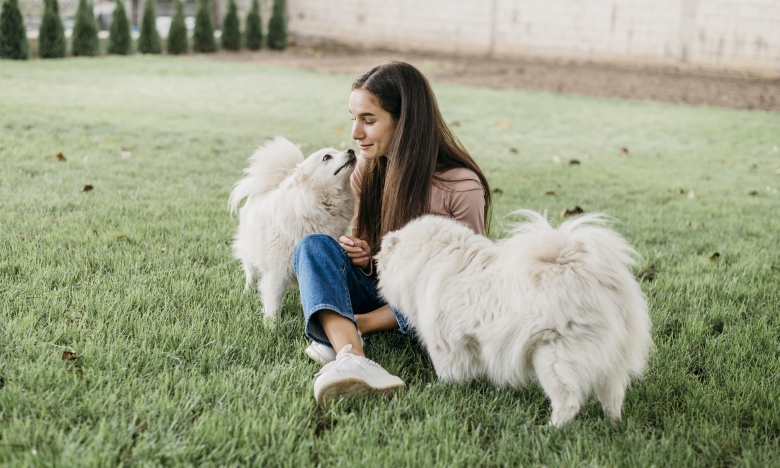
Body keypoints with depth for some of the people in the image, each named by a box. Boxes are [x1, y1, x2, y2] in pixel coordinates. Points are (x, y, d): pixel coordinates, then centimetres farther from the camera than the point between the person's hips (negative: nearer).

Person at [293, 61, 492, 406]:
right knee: (314, 245, -23)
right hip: (376, 291, 4)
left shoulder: (461, 186, -15)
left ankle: (340, 330, -27)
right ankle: (350, 355, -48)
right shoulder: (368, 168, 0)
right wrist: (359, 254, -12)